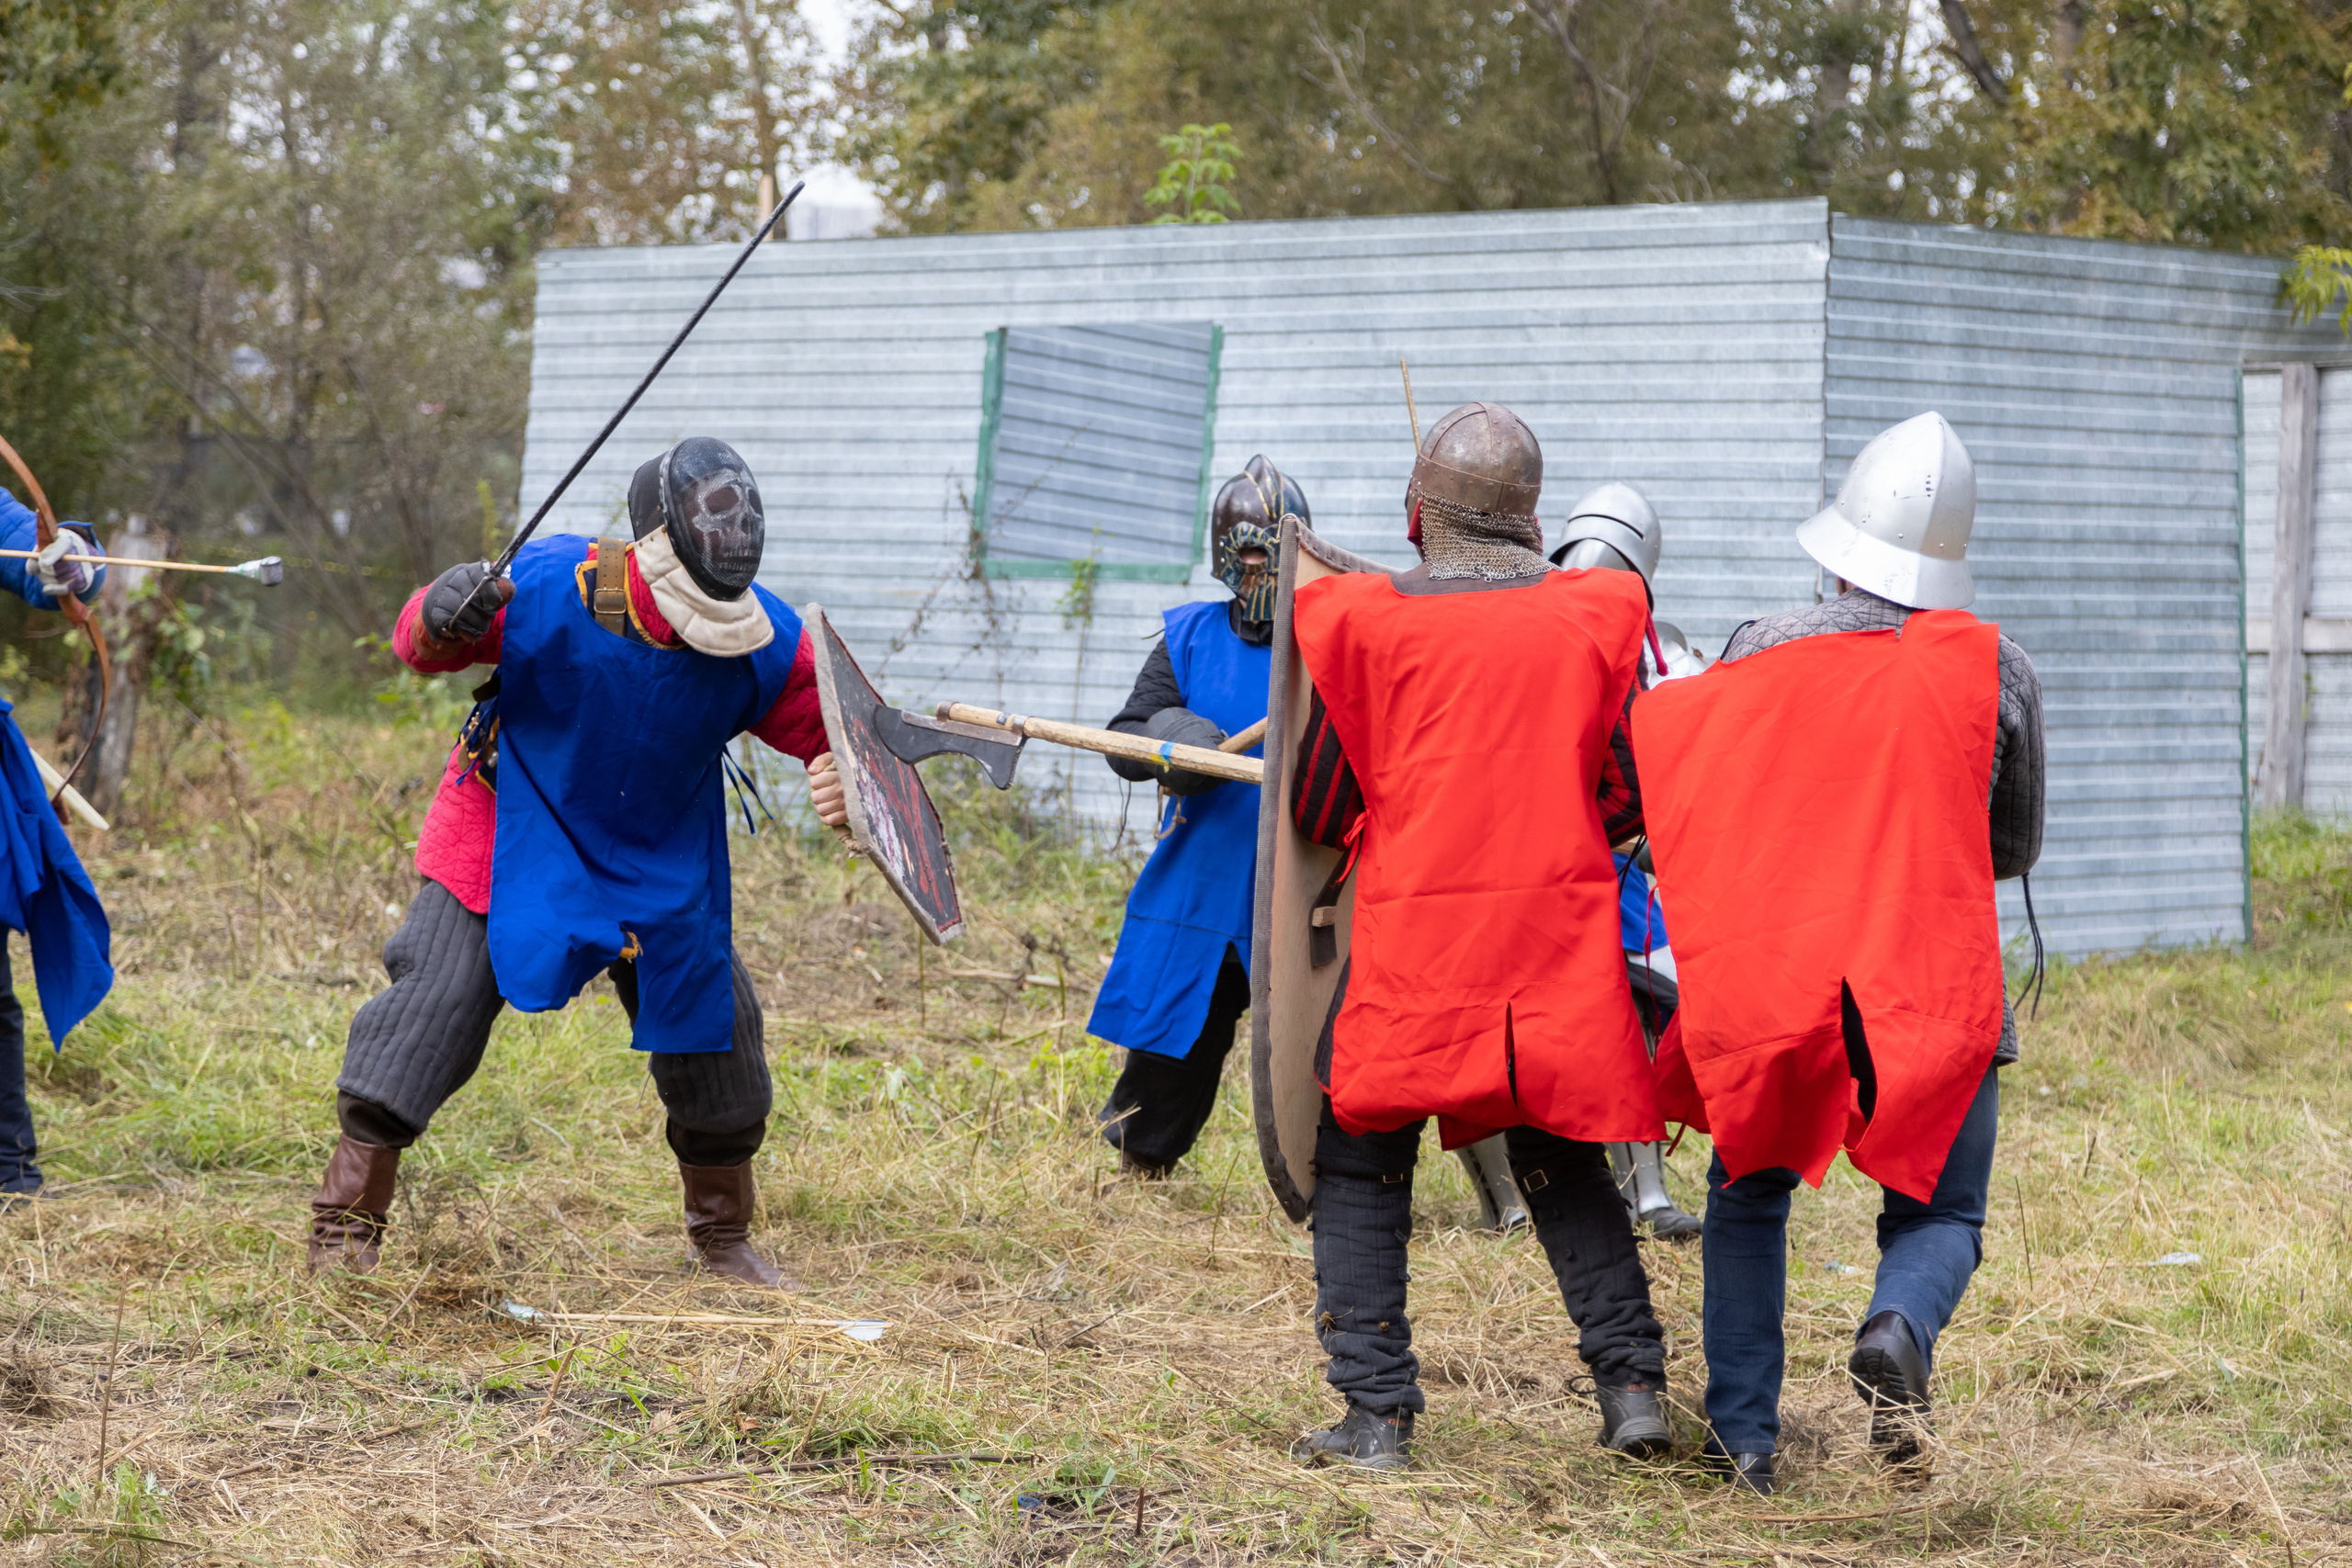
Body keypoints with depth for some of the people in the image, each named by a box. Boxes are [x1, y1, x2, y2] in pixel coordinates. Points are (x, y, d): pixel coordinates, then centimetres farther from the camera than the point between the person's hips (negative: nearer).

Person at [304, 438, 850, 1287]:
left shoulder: (763, 642, -21)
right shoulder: (552, 586, -28)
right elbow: (419, 646, -16)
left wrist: (847, 782, -34)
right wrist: (440, 617, -41)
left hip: (660, 862, 3)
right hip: (513, 839, -3)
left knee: (716, 1031, 6)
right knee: (433, 1001, -15)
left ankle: (723, 1238, 28)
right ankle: (344, 1228, -9)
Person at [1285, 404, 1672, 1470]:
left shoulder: (1366, 622, -6)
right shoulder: (1594, 620, 0)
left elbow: (1319, 807, 1)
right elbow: (1627, 800, 6)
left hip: (1410, 938, -3)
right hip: (1560, 938, 3)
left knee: (1361, 1170, 9)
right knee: (1564, 1164, 18)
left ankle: (1376, 1413, 2)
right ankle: (1633, 1384, 10)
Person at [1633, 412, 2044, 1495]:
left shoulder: (1764, 653, -5)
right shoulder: (1997, 672, -2)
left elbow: (1700, 804, 3)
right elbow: (2015, 848, 11)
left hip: (1778, 975, 0)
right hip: (1940, 984, 0)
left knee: (1749, 1195, 20)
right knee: (1939, 1213, 12)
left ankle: (1744, 1434, 15)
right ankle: (1899, 1333, -20)